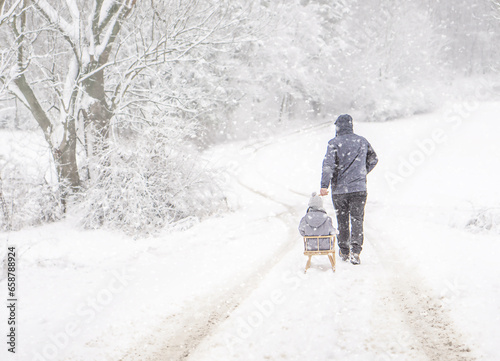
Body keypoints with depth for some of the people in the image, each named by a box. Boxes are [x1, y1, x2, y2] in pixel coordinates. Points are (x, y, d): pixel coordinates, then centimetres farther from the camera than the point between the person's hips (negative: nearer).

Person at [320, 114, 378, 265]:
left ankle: (343, 251, 19)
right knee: (357, 220, 1)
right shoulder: (362, 141, 7)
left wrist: (324, 185, -18)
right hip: (359, 188, 2)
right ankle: (355, 251, -14)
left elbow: (328, 164, -16)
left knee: (342, 221, 10)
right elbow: (373, 159, 18)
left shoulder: (334, 143, -6)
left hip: (339, 189, -1)